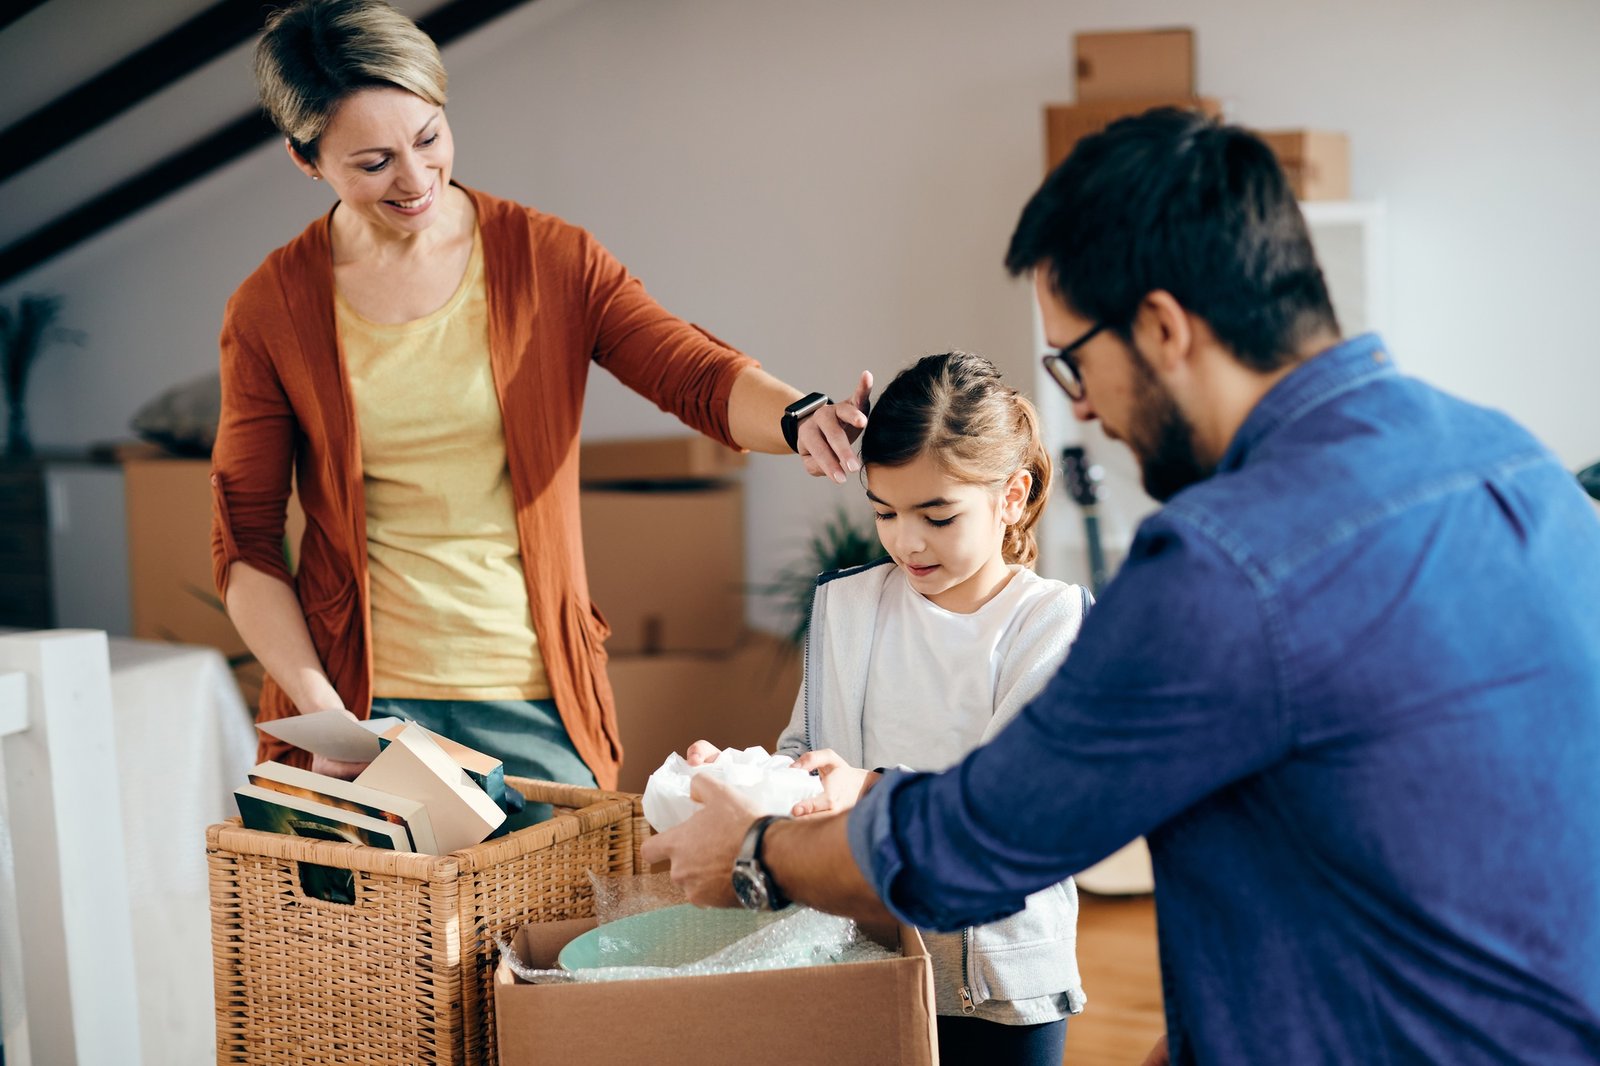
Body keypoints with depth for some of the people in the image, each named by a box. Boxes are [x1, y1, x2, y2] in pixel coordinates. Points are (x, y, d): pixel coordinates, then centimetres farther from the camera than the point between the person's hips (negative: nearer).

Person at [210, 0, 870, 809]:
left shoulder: (549, 258, 1)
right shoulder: (270, 311, 0)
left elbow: (697, 374, -10)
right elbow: (244, 544, 1)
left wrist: (797, 417, -33)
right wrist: (322, 713, -10)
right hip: (362, 702, 0)